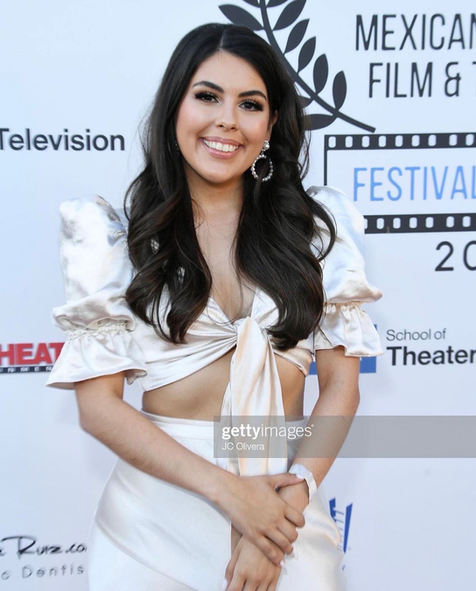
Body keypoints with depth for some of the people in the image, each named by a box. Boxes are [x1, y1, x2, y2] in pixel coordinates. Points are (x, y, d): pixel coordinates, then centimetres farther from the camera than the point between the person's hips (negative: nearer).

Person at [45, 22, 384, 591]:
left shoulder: (315, 226, 2)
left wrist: (295, 492, -13)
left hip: (282, 497, 1)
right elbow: (97, 405, -7)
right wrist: (227, 490, -15)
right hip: (158, 505, -1)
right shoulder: (118, 237, -3)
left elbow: (341, 384, 0)